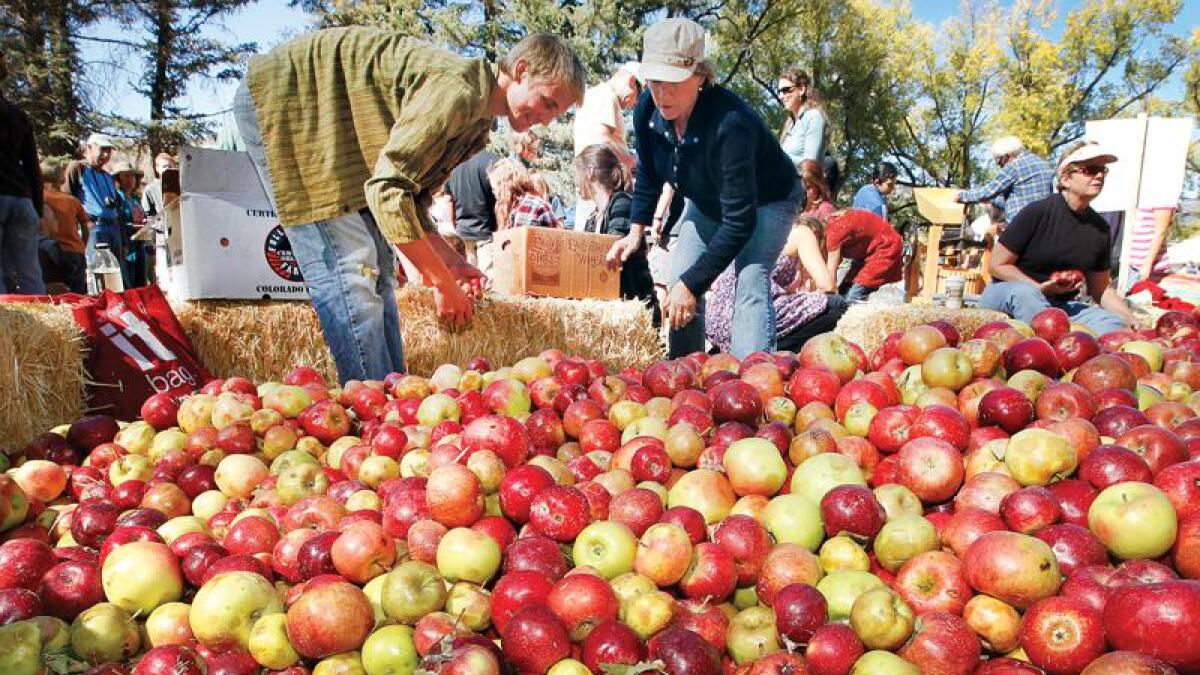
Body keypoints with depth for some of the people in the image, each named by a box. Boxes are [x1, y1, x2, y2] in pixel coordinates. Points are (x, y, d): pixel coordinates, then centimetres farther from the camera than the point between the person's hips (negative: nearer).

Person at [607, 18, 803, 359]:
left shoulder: (730, 124, -41)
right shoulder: (647, 111, -21)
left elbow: (739, 222, -39)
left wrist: (692, 283, -38)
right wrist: (635, 231, -7)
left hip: (767, 200, -6)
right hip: (708, 201, 6)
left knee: (750, 284, -26)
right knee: (680, 283, -3)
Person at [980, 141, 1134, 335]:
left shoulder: (1100, 228, 7)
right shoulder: (1037, 212, -12)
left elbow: (1101, 289, 13)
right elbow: (997, 265, -11)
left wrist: (1132, 321, -1)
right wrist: (1040, 288, -20)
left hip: (1062, 304, 5)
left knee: (1114, 324, -20)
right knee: (1023, 292, -39)